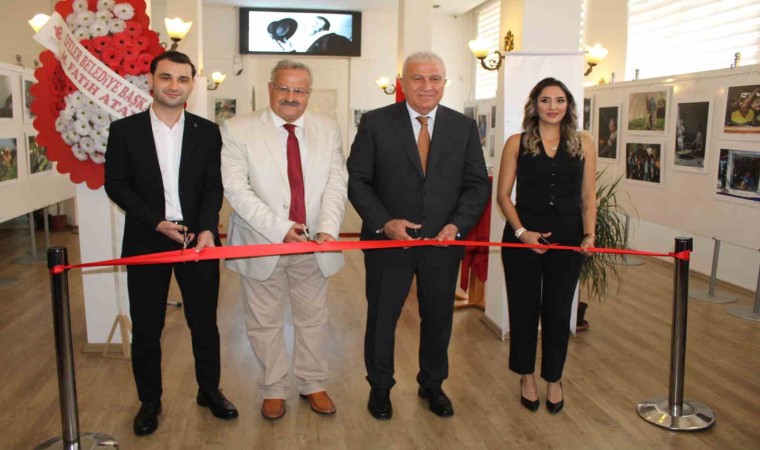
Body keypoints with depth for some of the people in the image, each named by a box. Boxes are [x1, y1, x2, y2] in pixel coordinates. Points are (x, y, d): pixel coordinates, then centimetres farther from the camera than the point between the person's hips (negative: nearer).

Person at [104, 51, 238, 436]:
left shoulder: (207, 131, 4)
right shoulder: (125, 130, 1)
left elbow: (213, 186, 0)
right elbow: (116, 184, -2)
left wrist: (207, 228, -16)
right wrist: (158, 223, -13)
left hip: (198, 240, 1)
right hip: (146, 242, 0)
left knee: (204, 322, 10)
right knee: (146, 328, 9)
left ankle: (209, 390, 29)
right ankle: (149, 401, 26)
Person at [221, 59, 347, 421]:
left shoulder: (328, 130, 5)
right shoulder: (238, 130, -6)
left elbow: (336, 183, -1)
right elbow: (236, 189, -13)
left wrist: (328, 228, -17)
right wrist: (281, 229, -21)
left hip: (314, 245, 3)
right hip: (262, 244, -2)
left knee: (313, 319, 15)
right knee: (265, 323, 10)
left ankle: (313, 384, 34)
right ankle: (273, 390, 29)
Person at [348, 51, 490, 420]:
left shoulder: (464, 127, 2)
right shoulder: (375, 123, -5)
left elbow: (478, 185, 2)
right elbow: (357, 180, -6)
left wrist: (456, 225, -13)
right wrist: (384, 222, -18)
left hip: (443, 242, 2)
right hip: (388, 240, -2)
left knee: (438, 320, 17)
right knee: (381, 319, 12)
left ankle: (432, 385, 40)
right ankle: (380, 388, 35)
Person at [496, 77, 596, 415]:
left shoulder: (583, 144, 5)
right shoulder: (517, 143, 0)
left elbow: (588, 197, 6)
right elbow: (503, 194, -1)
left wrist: (589, 234, -7)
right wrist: (521, 232, -12)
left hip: (567, 238, 1)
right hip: (523, 236, -1)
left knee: (558, 311, 9)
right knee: (524, 308, 8)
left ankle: (554, 379, 28)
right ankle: (526, 376, 28)